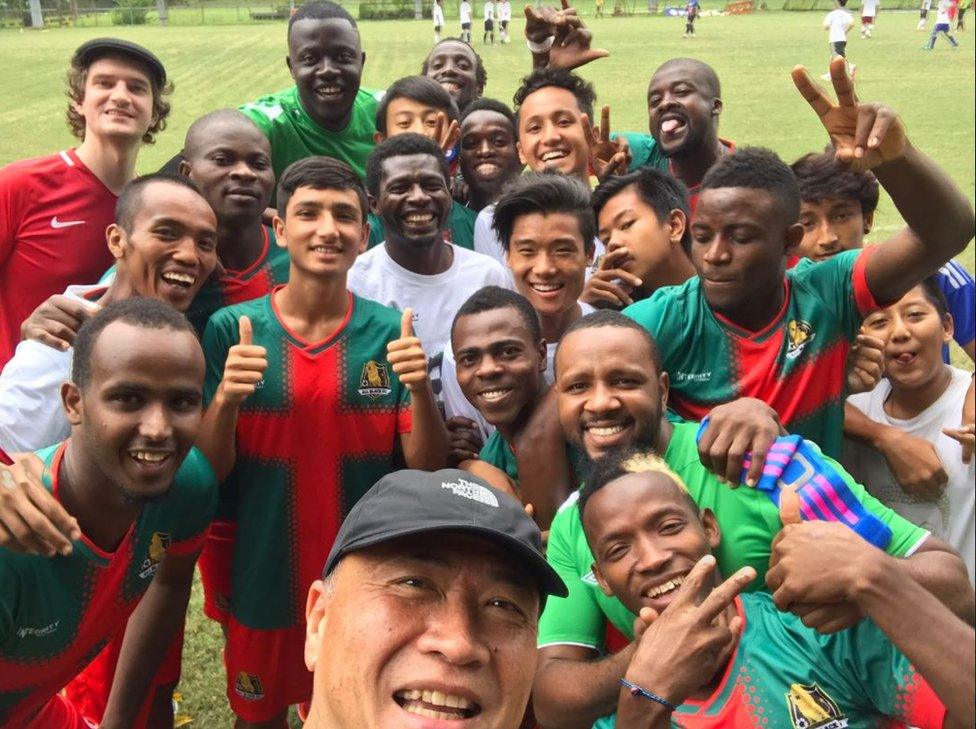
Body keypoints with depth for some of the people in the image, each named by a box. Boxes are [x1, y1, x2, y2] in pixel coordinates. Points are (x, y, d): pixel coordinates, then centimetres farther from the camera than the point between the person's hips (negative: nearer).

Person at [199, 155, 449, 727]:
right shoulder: (231, 329, -9)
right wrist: (226, 398, -26)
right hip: (261, 579, 0)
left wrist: (420, 390, -26)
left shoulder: (389, 332, -8)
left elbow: (427, 469, -8)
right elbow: (210, 469, -7)